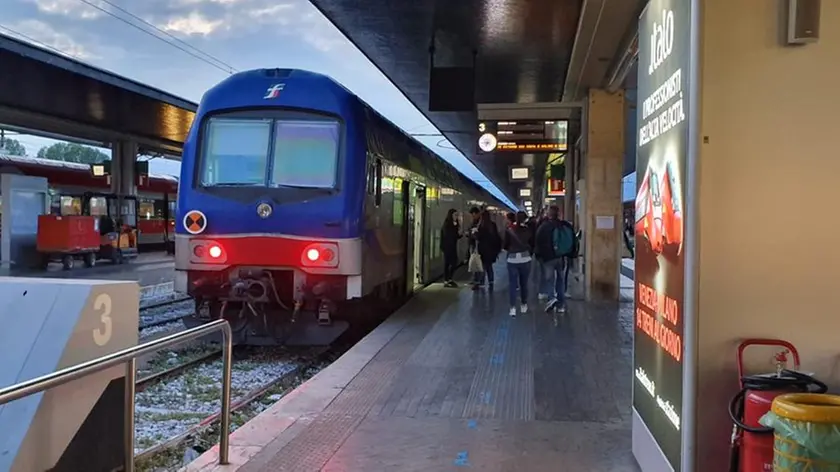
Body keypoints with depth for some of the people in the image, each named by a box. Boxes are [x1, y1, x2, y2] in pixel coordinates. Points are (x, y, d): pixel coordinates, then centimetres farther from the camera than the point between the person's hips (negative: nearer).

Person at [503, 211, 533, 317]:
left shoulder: (509, 229, -4)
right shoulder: (528, 230, 1)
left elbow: (504, 245, 0)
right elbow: (532, 244, 4)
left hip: (512, 259, -2)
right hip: (525, 258, 2)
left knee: (512, 284, 0)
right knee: (524, 283, 13)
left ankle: (513, 307, -8)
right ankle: (524, 305, 22)